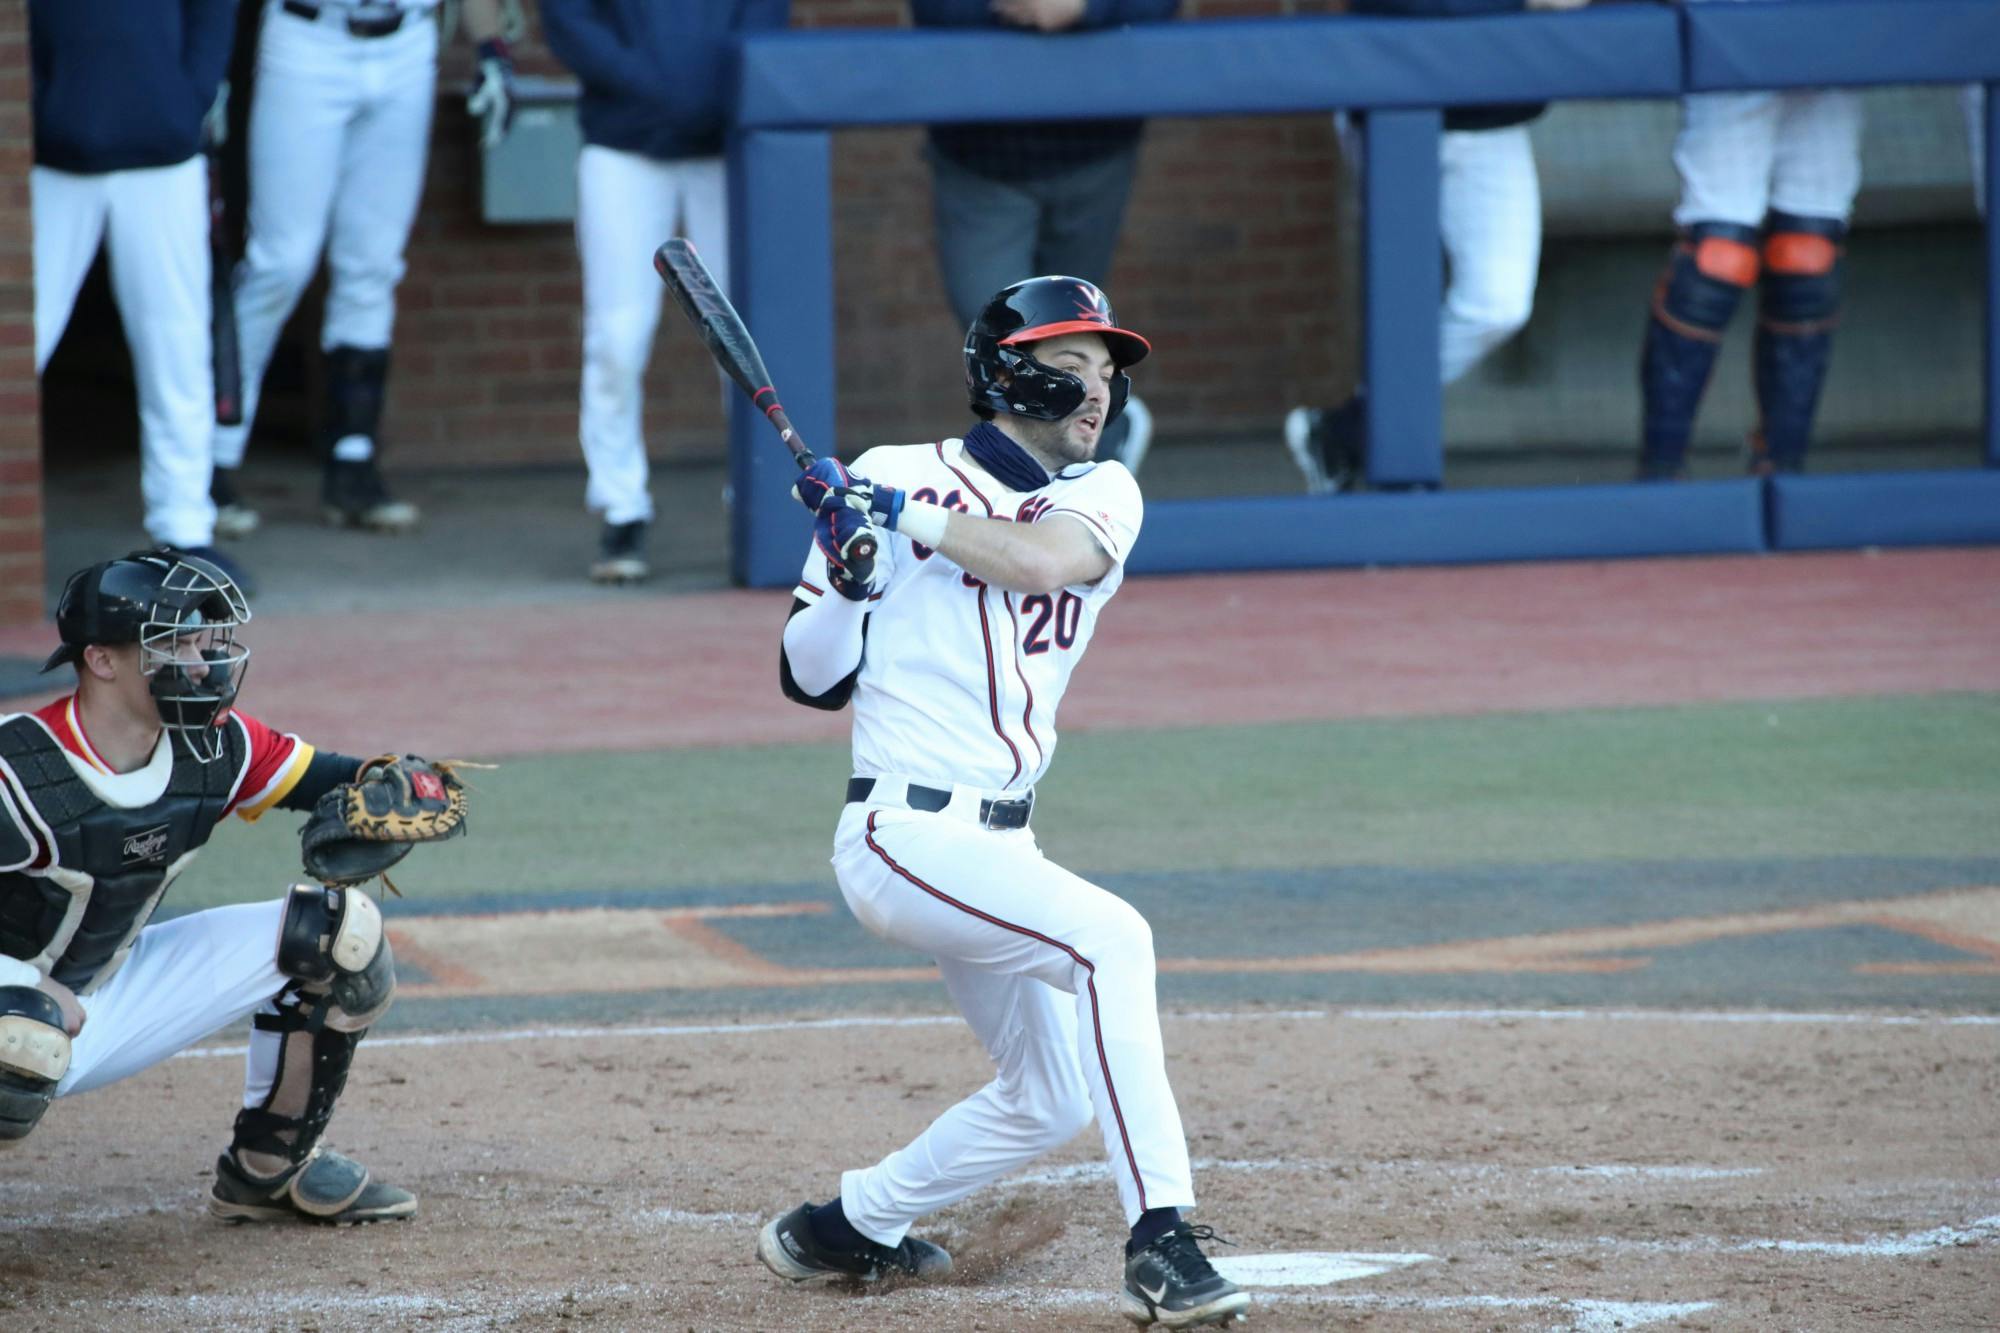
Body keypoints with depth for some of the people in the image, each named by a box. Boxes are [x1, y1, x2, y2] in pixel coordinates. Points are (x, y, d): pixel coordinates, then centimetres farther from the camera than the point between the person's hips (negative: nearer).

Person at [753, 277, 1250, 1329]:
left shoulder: (1103, 496, 8)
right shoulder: (894, 477, -3)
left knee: (1051, 1095, 16)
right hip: (907, 834, -7)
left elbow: (1042, 559, -17)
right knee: (1109, 935, -29)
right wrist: (851, 577, -17)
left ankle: (844, 1228, 35)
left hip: (998, 843, 7)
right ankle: (1160, 1242, -32)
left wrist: (907, 518, -18)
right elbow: (810, 679, -1)